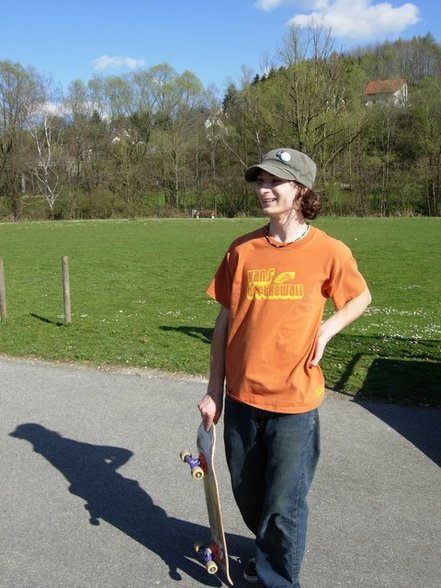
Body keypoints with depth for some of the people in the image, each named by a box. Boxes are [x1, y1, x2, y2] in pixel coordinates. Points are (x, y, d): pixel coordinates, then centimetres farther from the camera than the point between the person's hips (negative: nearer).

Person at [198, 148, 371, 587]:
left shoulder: (328, 251, -8)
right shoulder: (243, 249, -1)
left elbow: (360, 297, 10)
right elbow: (225, 320, 4)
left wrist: (327, 329, -8)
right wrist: (213, 391, 5)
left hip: (294, 401, -3)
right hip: (240, 397, 4)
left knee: (283, 505, 6)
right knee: (248, 494, 20)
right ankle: (271, 552, 49)